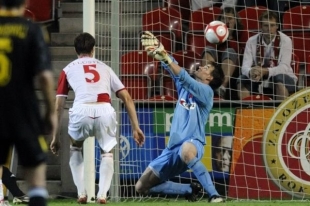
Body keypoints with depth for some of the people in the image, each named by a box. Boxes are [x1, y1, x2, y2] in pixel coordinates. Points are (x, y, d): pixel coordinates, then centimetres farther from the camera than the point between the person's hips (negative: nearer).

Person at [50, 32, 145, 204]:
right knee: (107, 152, 26)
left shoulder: (69, 69, 27)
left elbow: (58, 106, 22)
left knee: (75, 148, 29)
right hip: (105, 111, 1)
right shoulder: (104, 68, 30)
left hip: (82, 110, -1)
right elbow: (127, 98, 20)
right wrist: (135, 128, 20)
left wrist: (56, 136, 26)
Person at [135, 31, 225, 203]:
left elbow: (184, 78, -21)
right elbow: (172, 66, 6)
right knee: (142, 187, 6)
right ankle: (190, 190, 20)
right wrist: (157, 49, -11)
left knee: (186, 150, -47)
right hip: (173, 148, 8)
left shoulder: (206, 91, -5)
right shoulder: (184, 86, 17)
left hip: (192, 143, -8)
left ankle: (214, 195, -37)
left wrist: (166, 57, -32)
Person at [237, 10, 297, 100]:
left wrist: (265, 71, -40)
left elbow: (284, 67, -21)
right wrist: (251, 72, -39)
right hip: (259, 80, 3)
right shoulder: (252, 41, -6)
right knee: (242, 81, -22)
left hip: (283, 80, -3)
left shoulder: (285, 40, -14)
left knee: (281, 79, -35)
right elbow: (245, 66, -14)